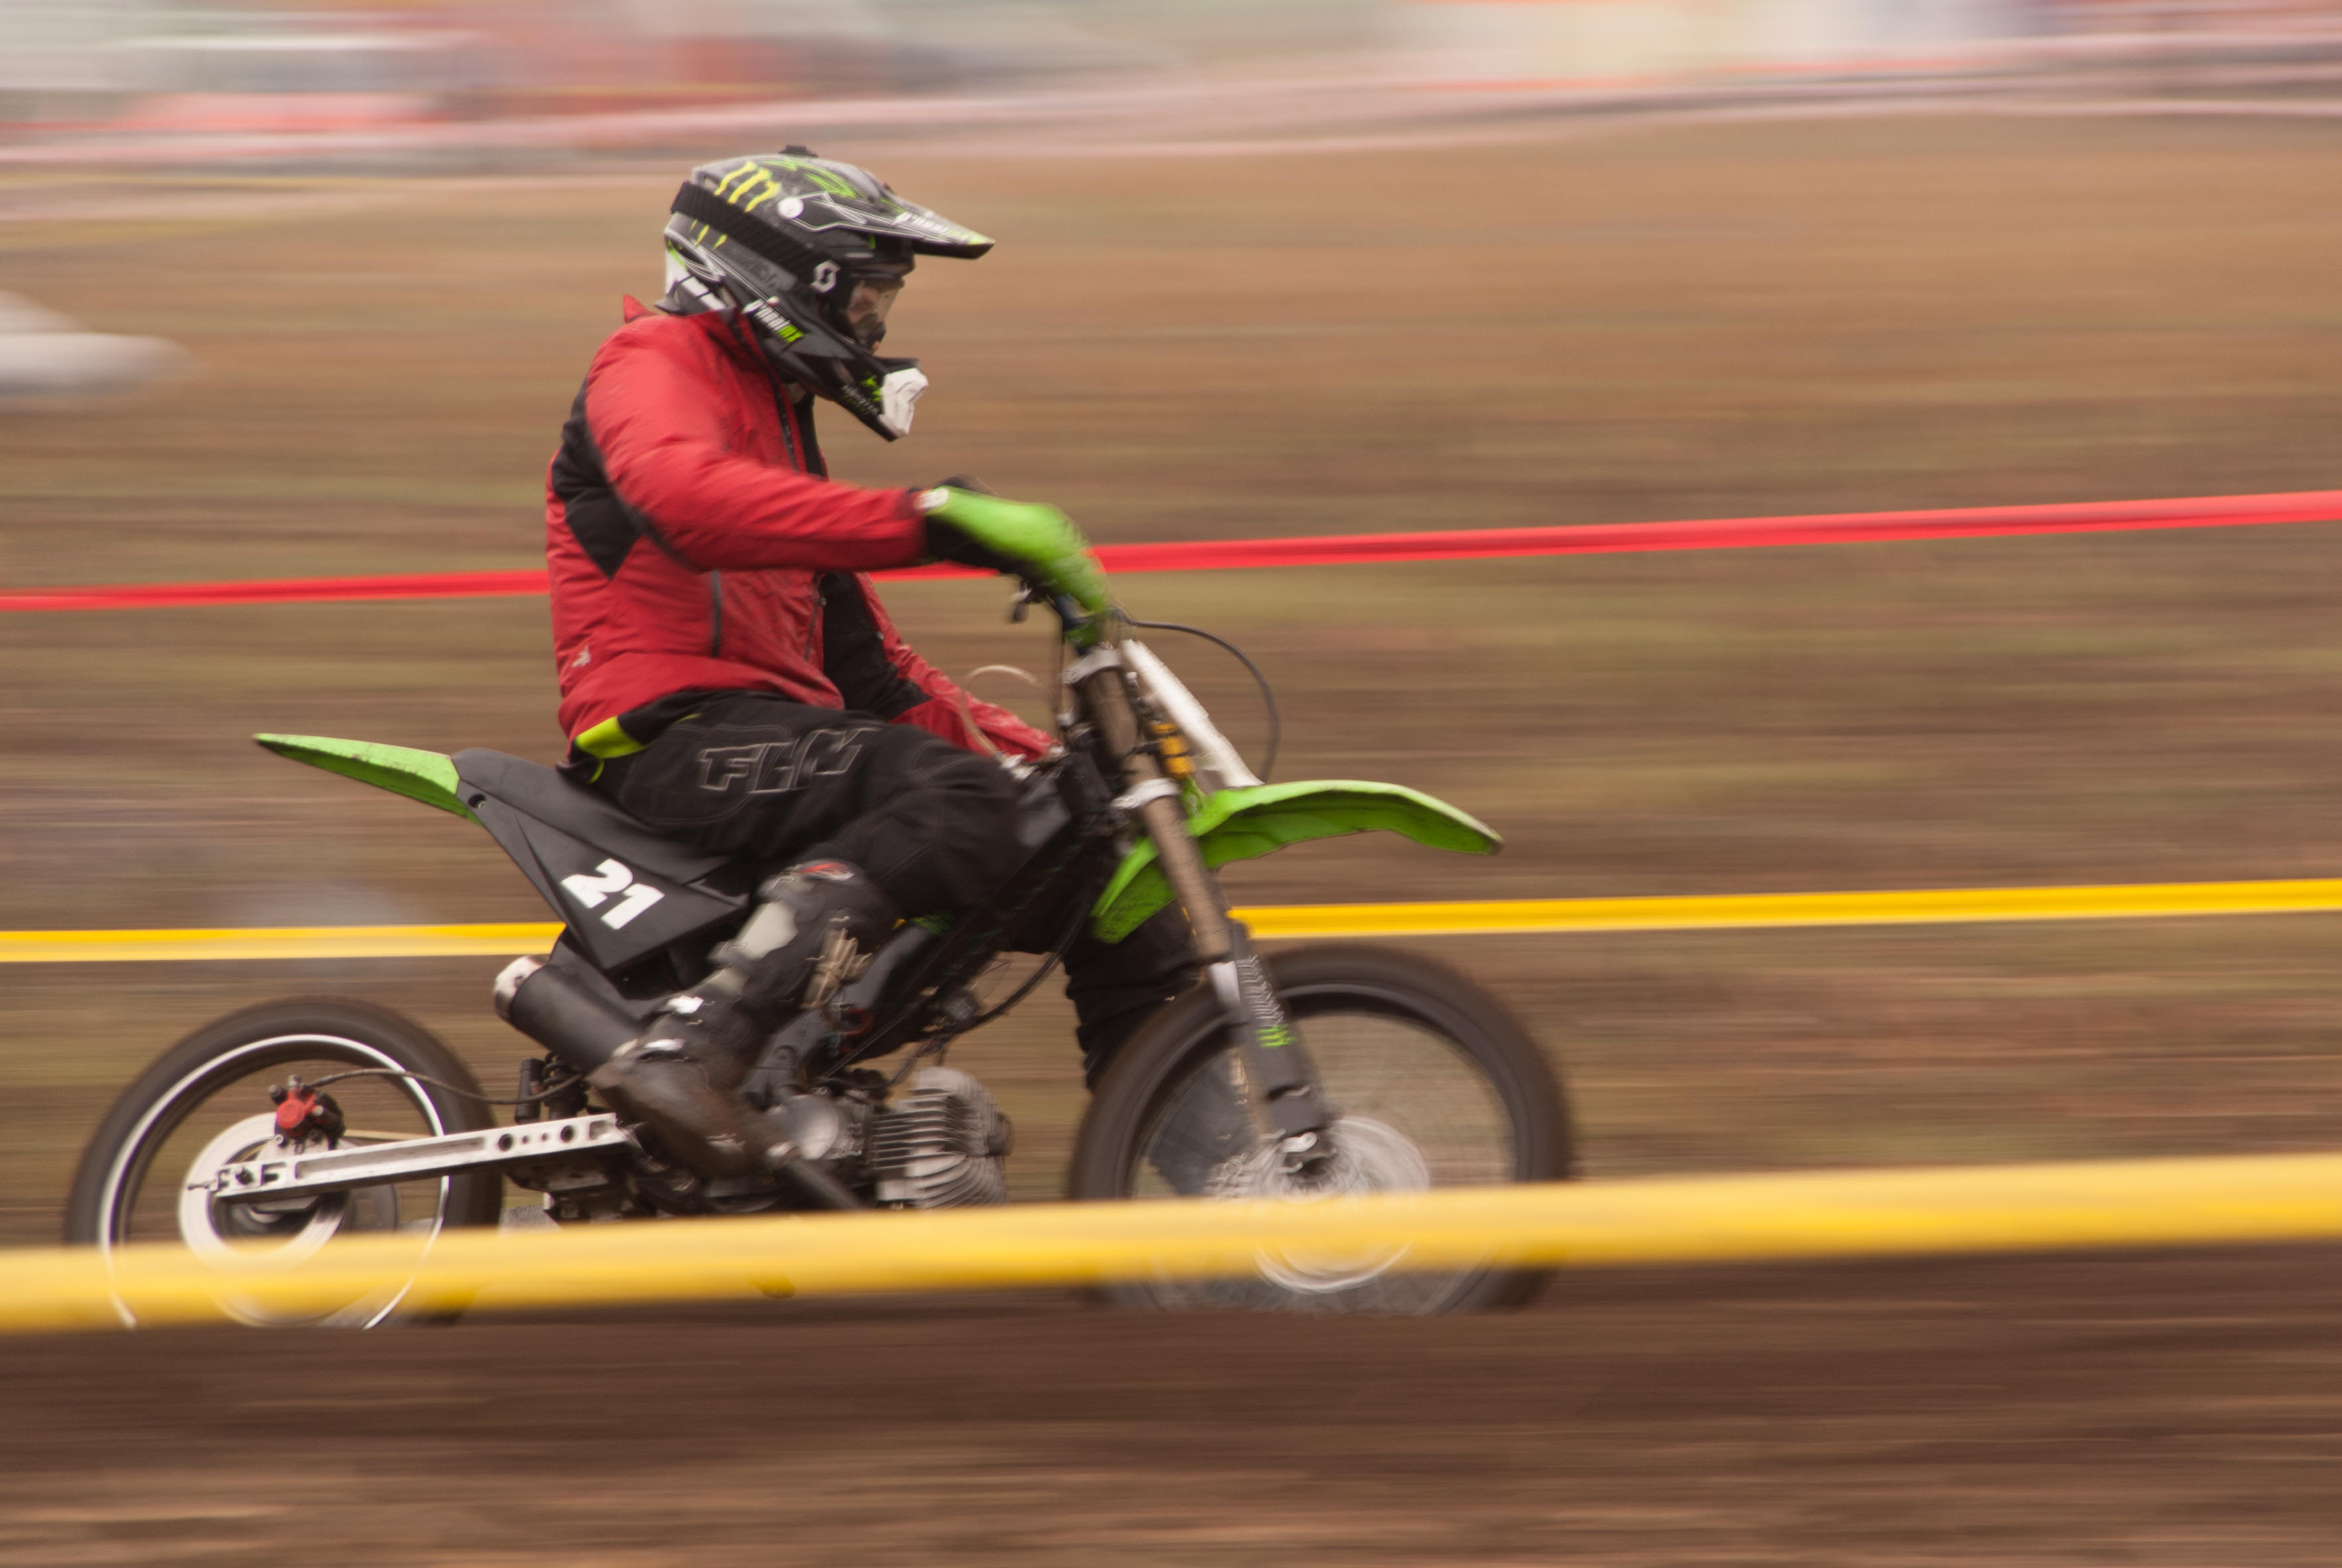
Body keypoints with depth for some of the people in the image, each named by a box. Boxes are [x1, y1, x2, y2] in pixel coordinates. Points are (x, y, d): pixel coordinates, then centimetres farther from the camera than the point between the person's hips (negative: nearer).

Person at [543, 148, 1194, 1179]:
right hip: (679, 731, -10)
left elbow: (864, 661, 30)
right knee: (957, 802, -34)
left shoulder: (779, 415, 30)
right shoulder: (657, 364, -1)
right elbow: (692, 498, -27)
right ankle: (688, 1047, -44)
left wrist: (1035, 753, 19)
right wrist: (932, 520, -35)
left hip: (780, 723, 10)